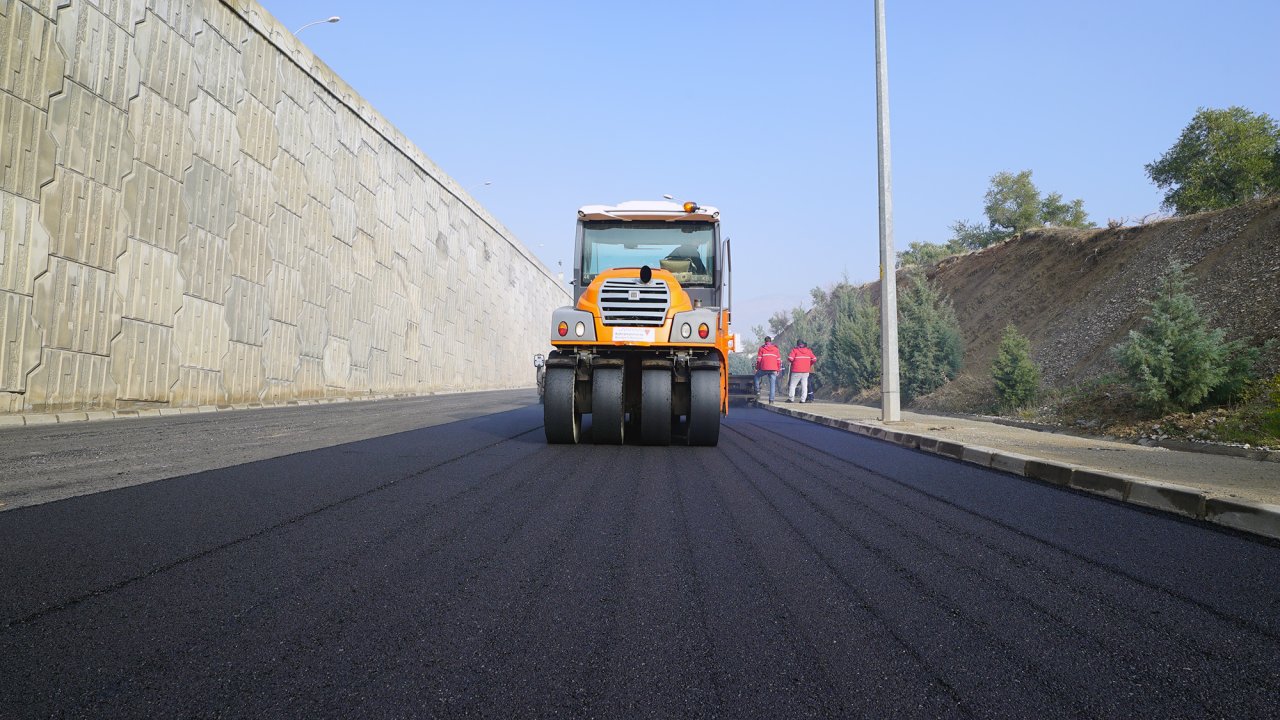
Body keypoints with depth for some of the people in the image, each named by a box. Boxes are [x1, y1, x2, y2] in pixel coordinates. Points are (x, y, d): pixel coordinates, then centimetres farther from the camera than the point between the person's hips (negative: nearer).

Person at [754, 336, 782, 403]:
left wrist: (756, 368, 10)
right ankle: (771, 399, 0)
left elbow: (758, 359, 1)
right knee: (772, 384, 5)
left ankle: (757, 390, 13)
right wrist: (778, 370, 17)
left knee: (757, 377, 24)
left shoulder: (762, 348, 6)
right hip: (773, 369, 2)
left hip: (764, 368, -2)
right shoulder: (776, 349, 14)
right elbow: (779, 360, 12)